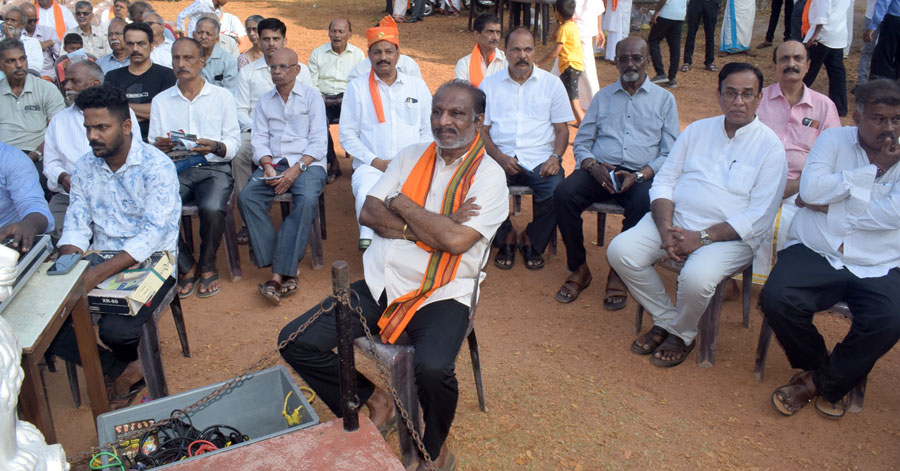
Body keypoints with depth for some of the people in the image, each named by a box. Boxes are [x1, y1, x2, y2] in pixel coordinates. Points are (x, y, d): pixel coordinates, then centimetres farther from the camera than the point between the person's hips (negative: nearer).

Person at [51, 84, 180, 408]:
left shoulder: (157, 166, -15)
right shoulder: (85, 166, 6)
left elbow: (154, 234, -24)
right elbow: (76, 224, 5)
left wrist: (99, 273, -35)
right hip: (99, 262, 6)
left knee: (115, 329, -29)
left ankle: (124, 369, 11)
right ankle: (124, 370, 4)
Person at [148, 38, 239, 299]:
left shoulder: (222, 97, 10)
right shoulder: (160, 101, 16)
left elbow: (233, 143, 4)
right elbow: (152, 145, 11)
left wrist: (216, 147, -19)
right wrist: (159, 147, -14)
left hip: (213, 168, -2)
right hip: (175, 170, 2)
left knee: (212, 209, -33)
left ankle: (207, 267, -6)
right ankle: (187, 267, -6)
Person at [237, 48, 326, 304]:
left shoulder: (312, 96, 8)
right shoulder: (264, 101, 20)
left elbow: (318, 141, -2)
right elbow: (259, 139, 11)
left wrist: (296, 169, -16)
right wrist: (267, 165, -10)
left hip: (307, 163, -3)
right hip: (273, 164, 4)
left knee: (307, 200, -35)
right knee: (246, 197, -25)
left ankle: (279, 275, -33)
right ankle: (286, 271, -26)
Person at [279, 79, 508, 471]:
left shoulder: (488, 175, -4)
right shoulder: (411, 156, 12)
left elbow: (456, 240, -18)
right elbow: (369, 212, 2)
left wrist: (401, 203, -6)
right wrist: (431, 227, -11)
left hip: (441, 296, -5)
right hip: (381, 284, 5)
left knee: (432, 369, -34)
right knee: (296, 342, -8)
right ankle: (373, 401, 17)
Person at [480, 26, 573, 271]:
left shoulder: (552, 83, 10)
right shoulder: (490, 84, 10)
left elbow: (561, 129, 9)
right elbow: (482, 130, 7)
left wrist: (555, 157, -11)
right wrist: (500, 157, -11)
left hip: (540, 159, 0)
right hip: (501, 157, 0)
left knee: (557, 190, -29)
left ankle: (531, 240, 1)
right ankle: (506, 237, 1)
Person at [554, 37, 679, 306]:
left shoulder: (664, 99, 13)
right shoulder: (602, 97, 20)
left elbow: (670, 153, 5)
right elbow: (581, 143, 14)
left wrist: (640, 175, -14)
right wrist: (593, 167, -9)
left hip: (641, 175, -2)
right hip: (600, 170, 2)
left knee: (644, 203, -36)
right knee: (563, 194, -28)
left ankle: (619, 274, -15)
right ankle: (578, 269, -12)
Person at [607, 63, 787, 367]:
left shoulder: (769, 146, -2)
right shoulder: (697, 130, 12)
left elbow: (759, 217, -9)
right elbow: (664, 181, 7)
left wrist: (702, 238, -19)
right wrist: (666, 231, -12)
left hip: (730, 236, -4)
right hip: (674, 220, 5)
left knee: (696, 278, -34)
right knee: (620, 251, -18)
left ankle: (682, 334, 2)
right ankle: (665, 320, 3)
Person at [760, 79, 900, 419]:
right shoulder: (834, 139, 7)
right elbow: (810, 189, -11)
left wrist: (829, 207, -9)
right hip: (815, 253, 0)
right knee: (776, 299, -26)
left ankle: (822, 381, 0)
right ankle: (818, 366, 6)